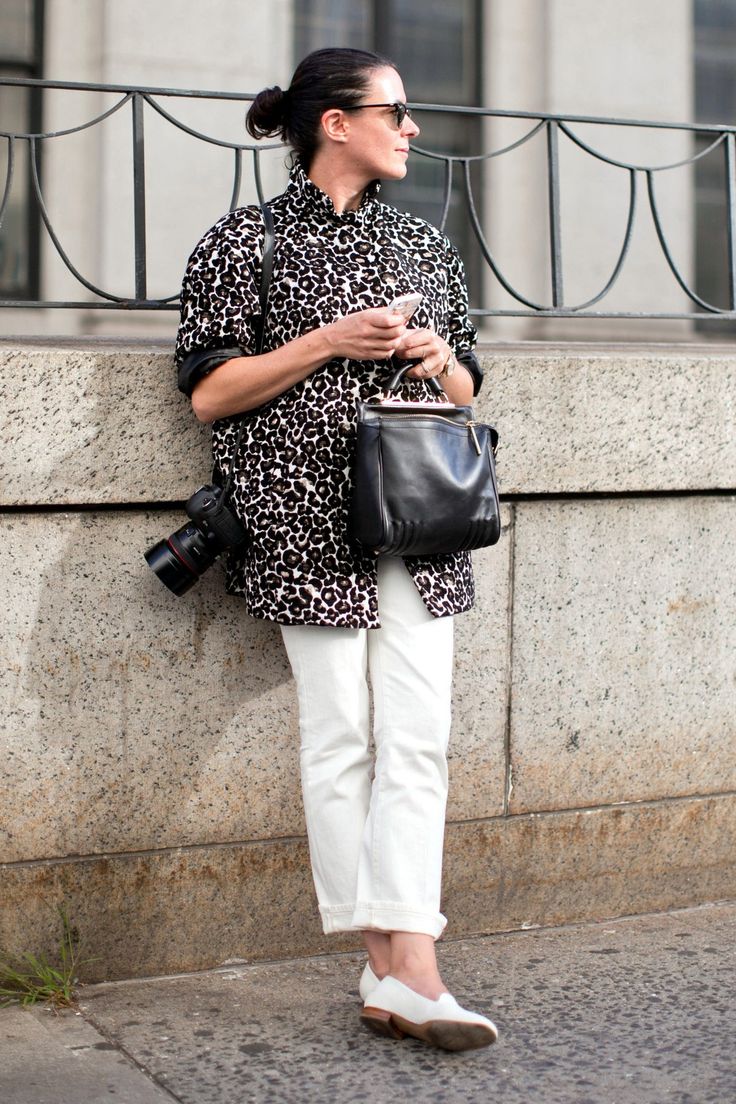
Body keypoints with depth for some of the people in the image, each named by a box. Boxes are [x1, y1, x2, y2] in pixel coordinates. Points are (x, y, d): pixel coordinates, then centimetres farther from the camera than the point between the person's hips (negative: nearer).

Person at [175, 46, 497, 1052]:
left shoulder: (425, 246, 19)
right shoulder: (247, 241, 3)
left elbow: (465, 390, 25)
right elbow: (209, 393, -3)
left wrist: (443, 360, 1)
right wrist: (328, 343, -11)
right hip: (310, 521, -4)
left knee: (418, 737, -6)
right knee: (341, 737, -3)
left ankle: (408, 972, -6)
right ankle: (391, 968, 5)